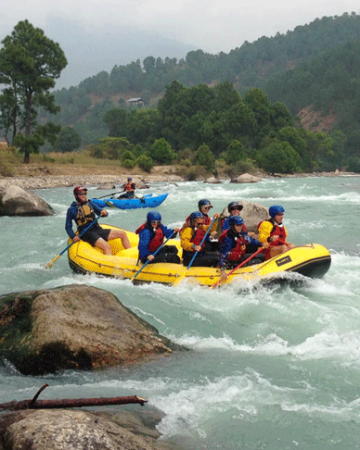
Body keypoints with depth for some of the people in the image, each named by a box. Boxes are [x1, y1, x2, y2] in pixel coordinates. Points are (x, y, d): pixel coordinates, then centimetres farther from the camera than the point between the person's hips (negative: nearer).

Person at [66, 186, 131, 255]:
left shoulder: (90, 204, 16)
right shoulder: (72, 210, 1)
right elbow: (68, 227, 2)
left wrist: (104, 213, -10)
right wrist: (73, 236, -16)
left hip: (97, 230, 7)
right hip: (87, 233, -7)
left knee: (123, 234, -3)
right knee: (107, 247, -31)